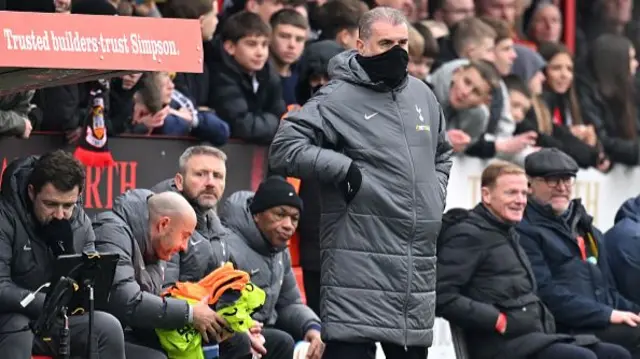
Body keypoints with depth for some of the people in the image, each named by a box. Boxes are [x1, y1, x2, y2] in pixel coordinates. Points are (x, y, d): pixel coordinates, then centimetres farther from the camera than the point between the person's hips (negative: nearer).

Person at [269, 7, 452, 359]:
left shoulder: (421, 95, 15)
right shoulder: (338, 98, -8)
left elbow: (442, 153, 32)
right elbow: (284, 148, -15)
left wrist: (435, 196, 16)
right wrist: (344, 168, -18)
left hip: (418, 260, 7)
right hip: (360, 259, -7)